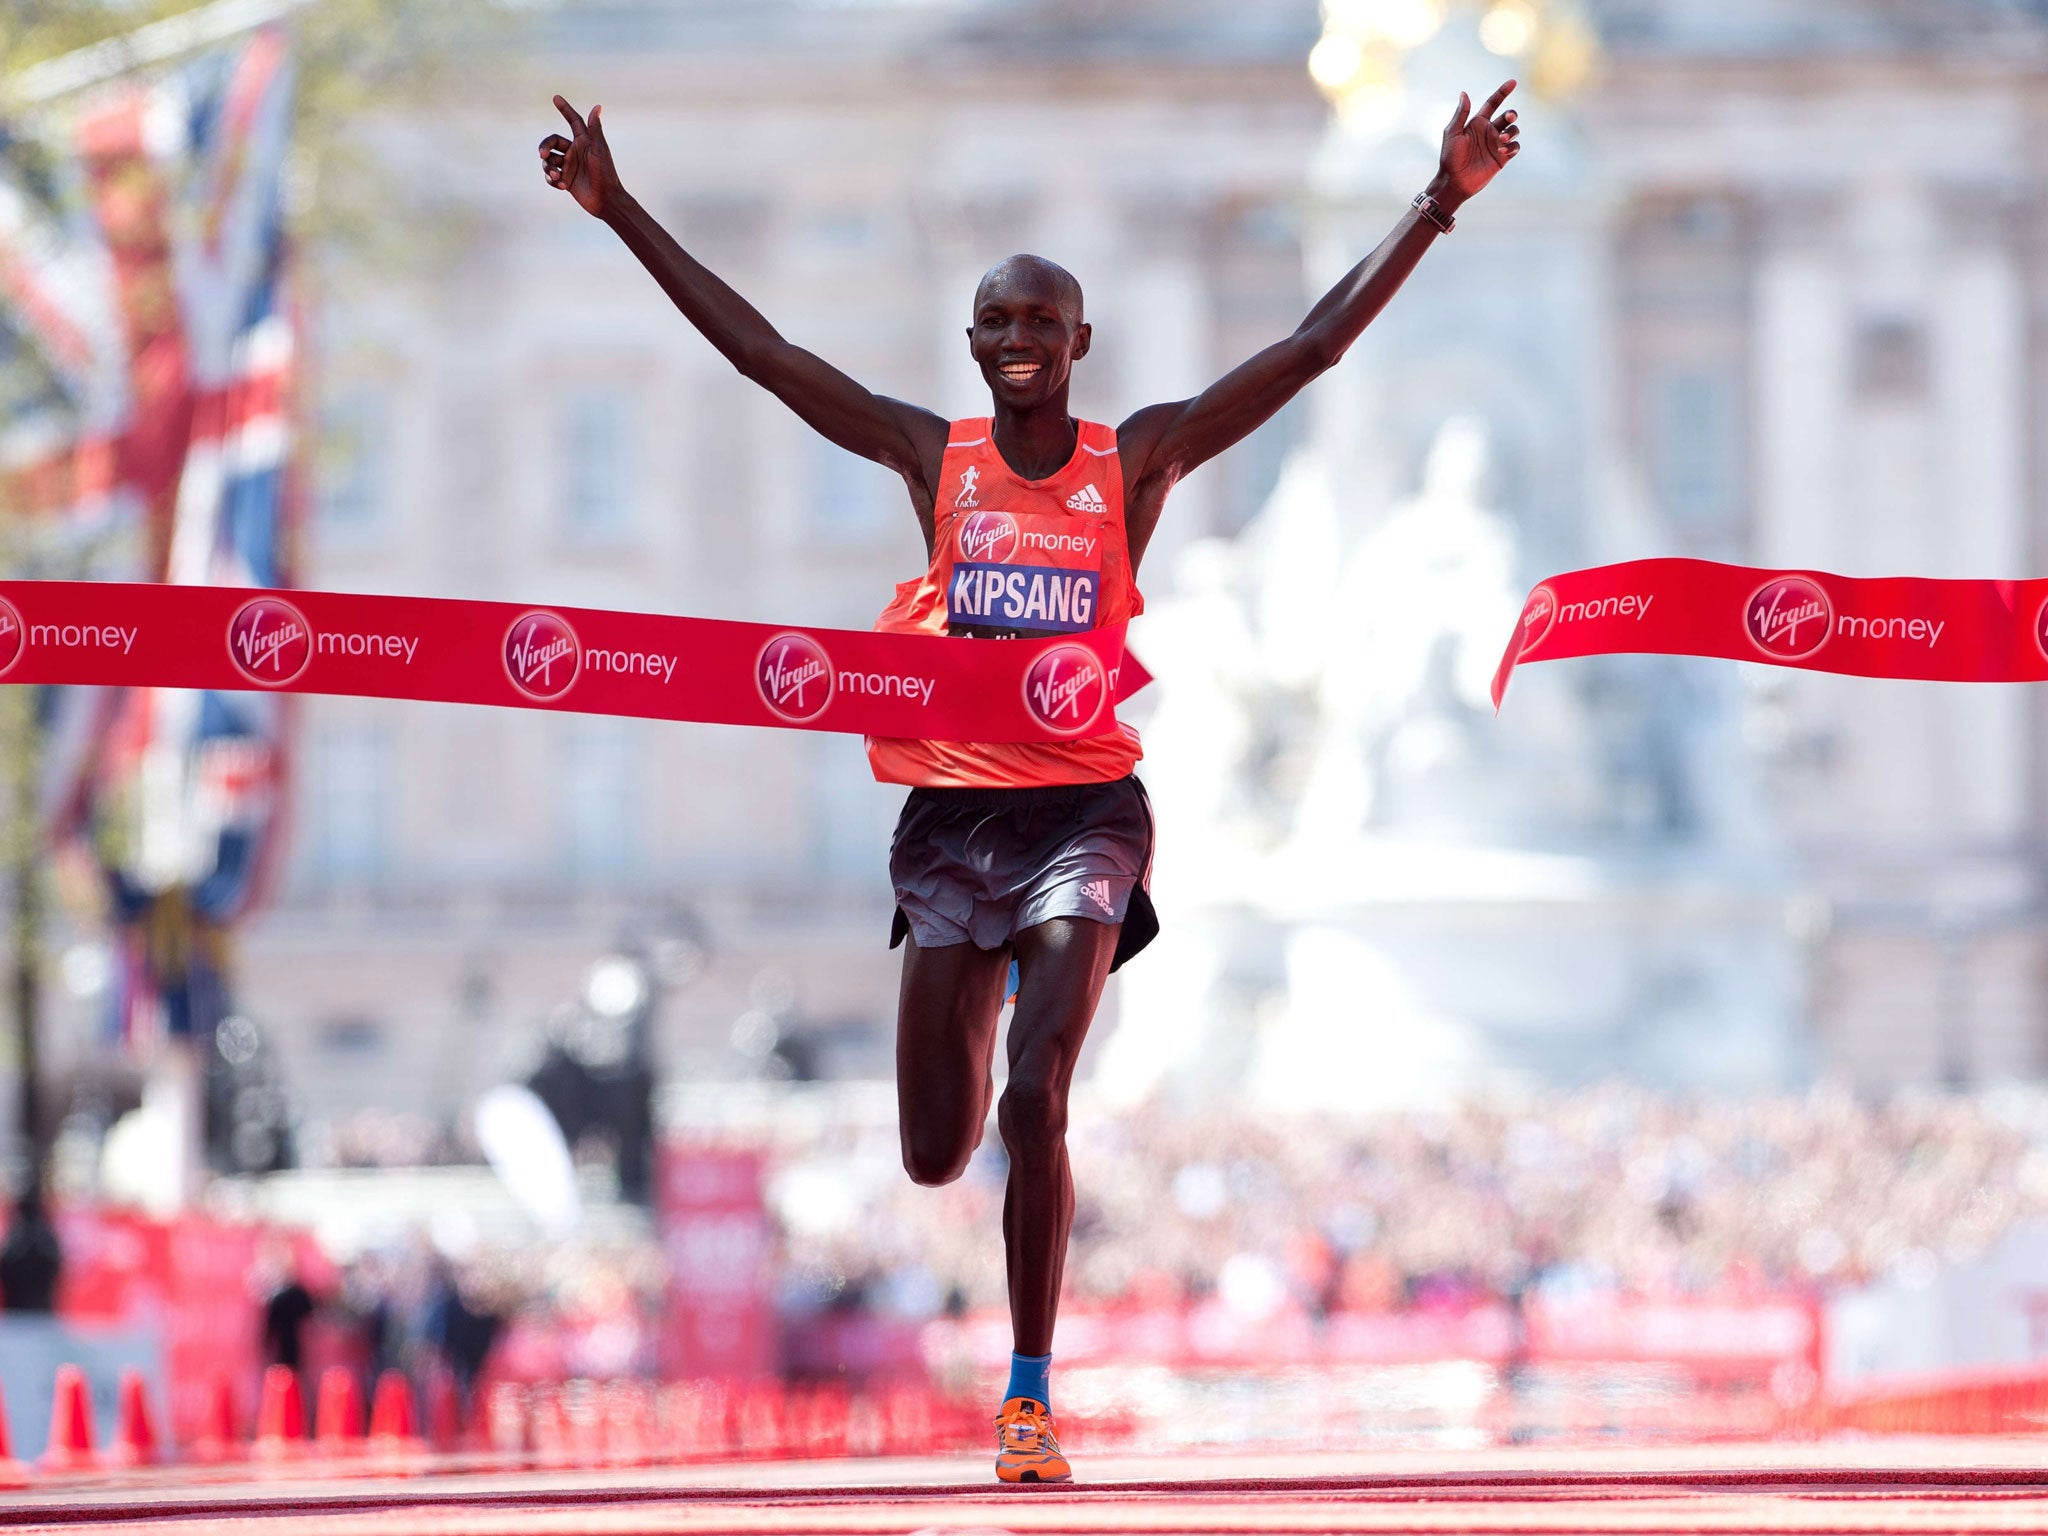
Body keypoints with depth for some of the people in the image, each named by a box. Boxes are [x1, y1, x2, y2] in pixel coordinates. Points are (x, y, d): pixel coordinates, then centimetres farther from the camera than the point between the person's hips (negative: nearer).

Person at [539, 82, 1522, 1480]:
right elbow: (760, 349, 3)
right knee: (937, 1155, 5)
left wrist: (1440, 206, -7)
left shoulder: (1140, 460, 1)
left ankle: (1032, 1390, -5)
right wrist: (622, 212, -1)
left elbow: (1314, 347, -2)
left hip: (1083, 809, -2)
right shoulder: (933, 458, 4)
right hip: (951, 812, 2)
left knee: (1037, 1104, -18)